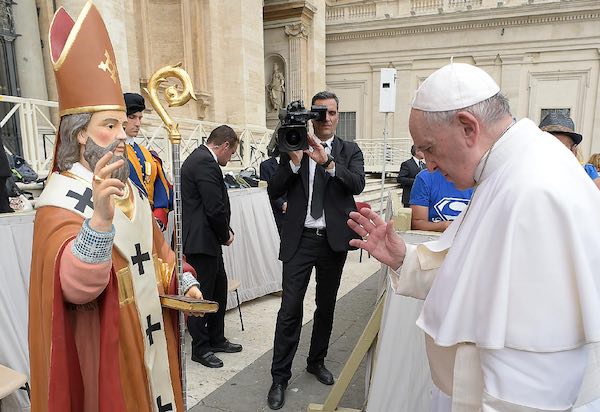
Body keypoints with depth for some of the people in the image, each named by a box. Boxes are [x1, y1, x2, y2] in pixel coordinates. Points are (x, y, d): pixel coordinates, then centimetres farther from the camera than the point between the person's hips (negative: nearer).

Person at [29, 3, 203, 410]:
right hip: (105, 348, -7)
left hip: (149, 335, 7)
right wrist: (101, 217, -46)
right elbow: (76, 288, -32)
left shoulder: (127, 188, 7)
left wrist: (184, 281, 0)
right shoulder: (61, 199, -18)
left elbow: (156, 249, 15)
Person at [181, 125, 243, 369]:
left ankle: (216, 340, 32)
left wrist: (224, 232, 8)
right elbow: (216, 208, -22)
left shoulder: (200, 158, 15)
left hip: (207, 240, 11)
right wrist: (226, 235, -6)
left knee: (219, 289, 19)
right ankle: (200, 348, 19)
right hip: (202, 241, -11)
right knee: (202, 296, 3)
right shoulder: (205, 163, -18)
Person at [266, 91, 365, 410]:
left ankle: (317, 362, 37)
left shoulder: (349, 151, 5)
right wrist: (294, 162, -18)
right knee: (290, 309, -1)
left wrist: (327, 162, -27)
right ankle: (280, 377, 13)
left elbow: (358, 184, -14)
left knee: (326, 307, 16)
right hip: (300, 239, -1)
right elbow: (273, 191, -4)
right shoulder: (294, 146, 4)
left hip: (334, 240, 2)